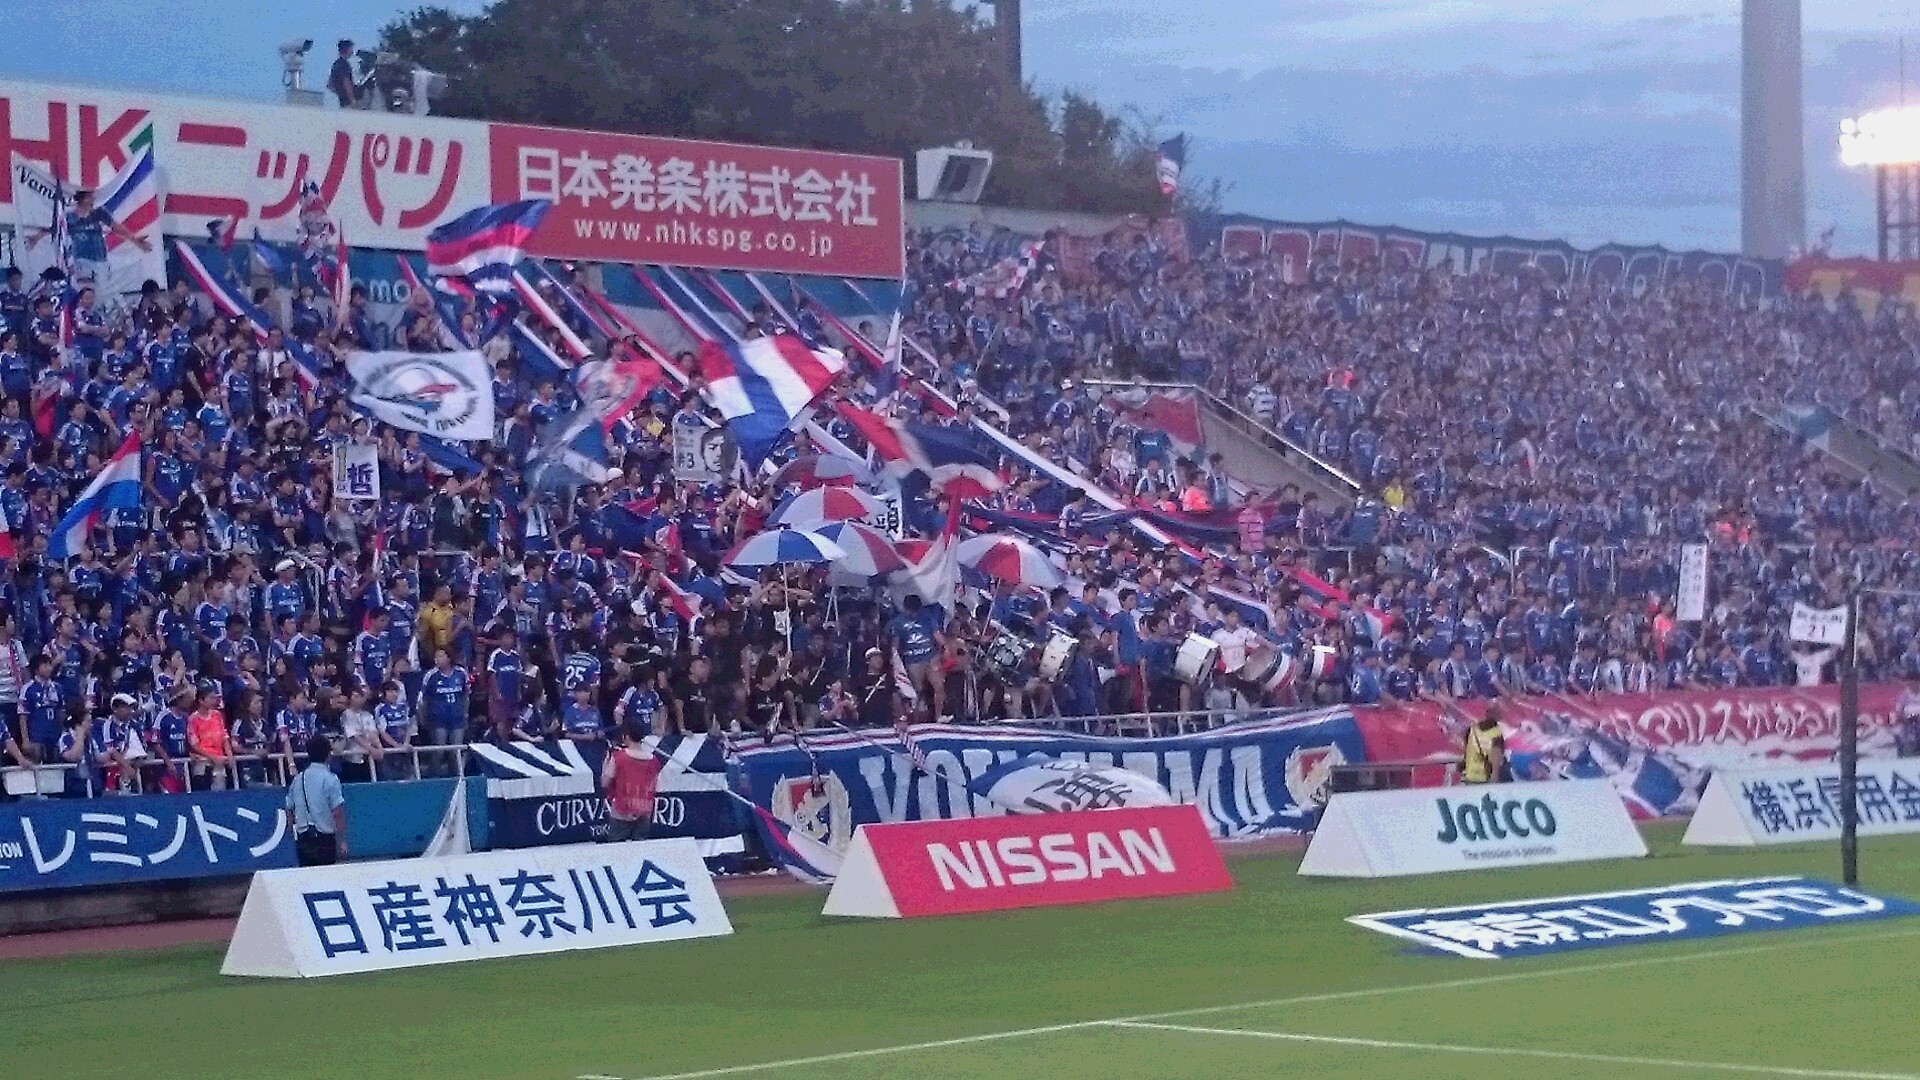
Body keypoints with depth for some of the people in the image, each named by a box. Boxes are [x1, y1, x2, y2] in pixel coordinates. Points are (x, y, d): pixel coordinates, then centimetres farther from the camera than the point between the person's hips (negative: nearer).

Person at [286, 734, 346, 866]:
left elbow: (289, 812, 13)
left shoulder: (298, 779, 8)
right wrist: (342, 841, -7)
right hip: (324, 838, -5)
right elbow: (337, 813, -12)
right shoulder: (330, 779, -8)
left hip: (302, 839, 5)